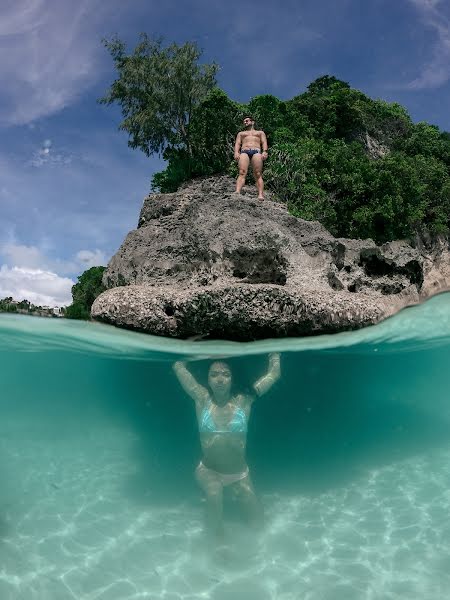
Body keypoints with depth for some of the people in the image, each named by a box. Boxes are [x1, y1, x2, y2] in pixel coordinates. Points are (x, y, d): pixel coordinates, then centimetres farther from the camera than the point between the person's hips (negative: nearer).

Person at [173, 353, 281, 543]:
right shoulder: (202, 398, -8)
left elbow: (274, 373, -7)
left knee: (257, 519, -2)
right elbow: (178, 367, -10)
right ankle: (216, 539, 0)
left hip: (240, 473, 2)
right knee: (214, 497, -32)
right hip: (208, 471, -1)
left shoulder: (243, 400, -8)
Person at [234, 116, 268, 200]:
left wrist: (265, 151, -6)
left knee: (258, 174, -18)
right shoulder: (241, 133, 37)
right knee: (242, 173, -25)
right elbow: (237, 143, 20)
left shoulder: (260, 132, 33)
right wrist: (236, 152, -3)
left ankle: (261, 195, -31)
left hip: (256, 152, 0)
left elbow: (264, 142, 16)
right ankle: (237, 191, -45)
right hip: (244, 152, 0)